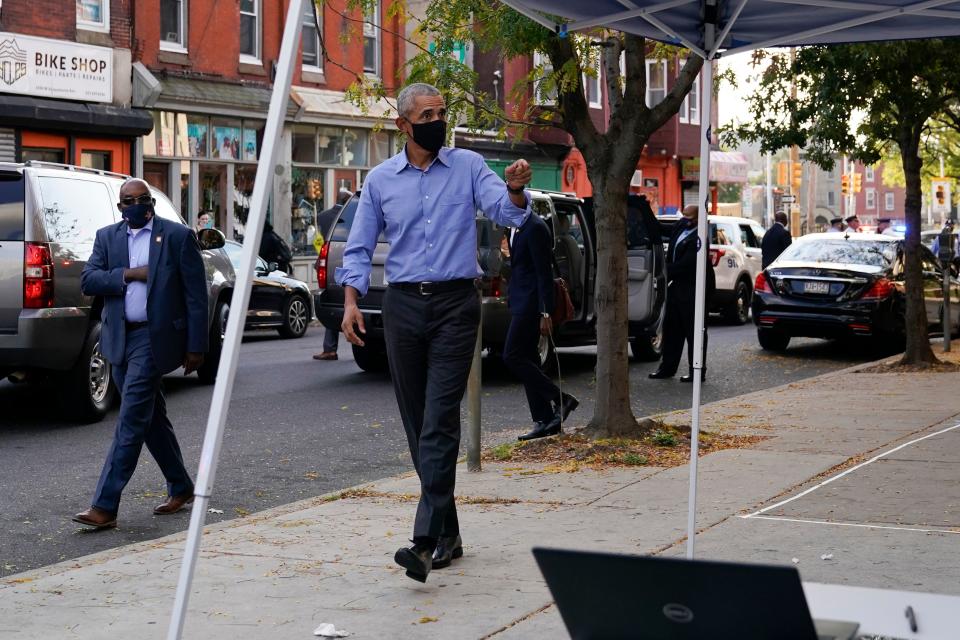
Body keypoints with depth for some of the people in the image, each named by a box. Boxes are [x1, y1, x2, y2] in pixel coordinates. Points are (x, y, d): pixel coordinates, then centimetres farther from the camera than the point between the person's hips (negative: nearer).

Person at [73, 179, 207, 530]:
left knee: (131, 421, -11)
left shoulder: (178, 236, -3)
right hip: (120, 339, 6)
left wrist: (196, 347, -8)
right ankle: (181, 488, 29)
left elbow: (196, 294, -4)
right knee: (151, 418, 15)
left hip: (154, 338, -6)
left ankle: (105, 507, -13)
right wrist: (128, 274, -14)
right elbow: (87, 280, -1)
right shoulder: (107, 237, 10)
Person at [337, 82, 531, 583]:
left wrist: (515, 189, -31)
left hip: (455, 303, -3)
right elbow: (360, 247, 11)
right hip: (403, 304, 3)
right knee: (417, 424, 7)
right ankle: (447, 532, 18)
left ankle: (426, 540, -19)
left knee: (439, 422, -12)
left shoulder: (468, 167, 3)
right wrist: (351, 301, -4)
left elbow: (507, 213, -8)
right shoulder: (381, 179, 8)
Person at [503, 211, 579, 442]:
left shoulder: (535, 228, -16)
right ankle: (544, 420, 11)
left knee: (512, 357, -11)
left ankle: (561, 399, -6)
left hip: (531, 303, -10)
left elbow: (544, 272, -19)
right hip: (520, 303, 10)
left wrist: (545, 313, -21)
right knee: (527, 359, 8)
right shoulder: (516, 228, 14)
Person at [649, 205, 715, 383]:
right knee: (671, 327, 13)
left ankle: (698, 372, 5)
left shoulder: (698, 238, -18)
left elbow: (686, 263, -22)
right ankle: (667, 367, 22)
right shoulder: (681, 229, 8)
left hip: (692, 289, -9)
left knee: (694, 330, -1)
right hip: (677, 285, 9)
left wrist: (667, 271, -16)